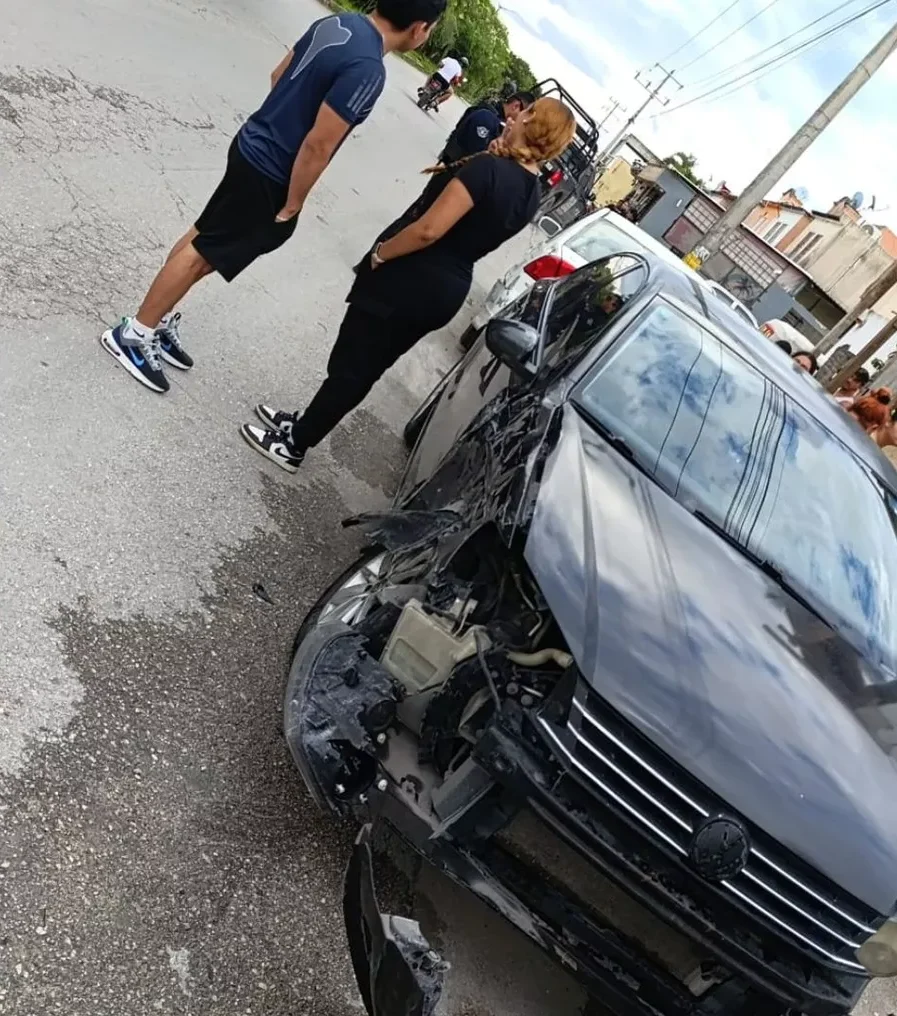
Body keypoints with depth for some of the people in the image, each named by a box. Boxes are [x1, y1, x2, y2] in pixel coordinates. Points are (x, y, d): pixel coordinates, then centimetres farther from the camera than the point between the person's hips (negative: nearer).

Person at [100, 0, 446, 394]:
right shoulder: (367, 70, -25)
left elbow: (279, 75, 13)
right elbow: (317, 146, -25)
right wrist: (292, 204, -15)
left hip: (252, 146, 9)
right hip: (269, 173, -9)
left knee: (203, 236, 18)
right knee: (204, 252, 1)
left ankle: (160, 320, 33)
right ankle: (134, 334, 13)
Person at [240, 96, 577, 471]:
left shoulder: (488, 167, -19)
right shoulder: (531, 195, 6)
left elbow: (428, 229, -26)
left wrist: (379, 253, -11)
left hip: (411, 280, -8)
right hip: (449, 292, 8)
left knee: (347, 367, 4)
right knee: (364, 371, 17)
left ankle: (292, 446, 16)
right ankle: (304, 426, 31)